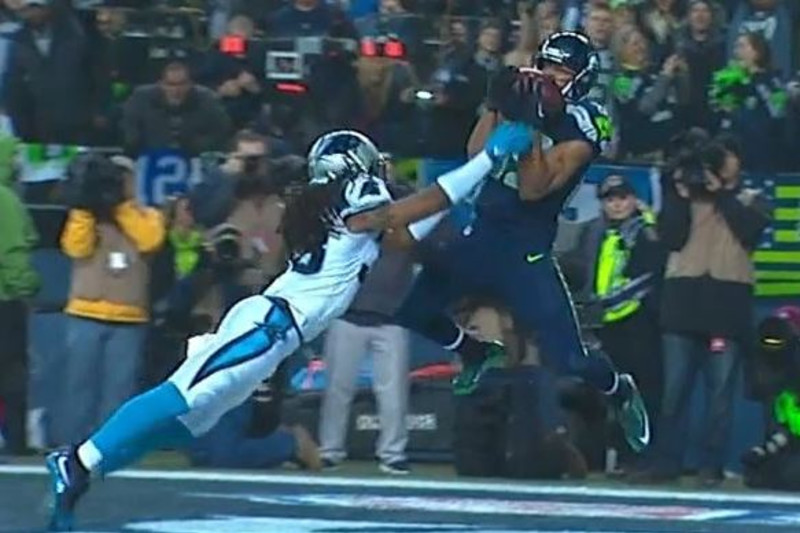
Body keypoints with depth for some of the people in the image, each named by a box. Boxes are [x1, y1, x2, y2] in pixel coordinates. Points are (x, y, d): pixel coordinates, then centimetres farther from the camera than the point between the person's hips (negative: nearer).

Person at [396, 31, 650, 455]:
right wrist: (499, 107, -13)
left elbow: (533, 189, -19)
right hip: (482, 235, 5)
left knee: (567, 361, -8)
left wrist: (532, 126, -26)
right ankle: (478, 355, 24)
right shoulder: (523, 100, 6)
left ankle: (620, 391, 27)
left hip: (527, 249, -5)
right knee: (408, 303, -4)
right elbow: (476, 155, -3)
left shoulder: (582, 127, -9)